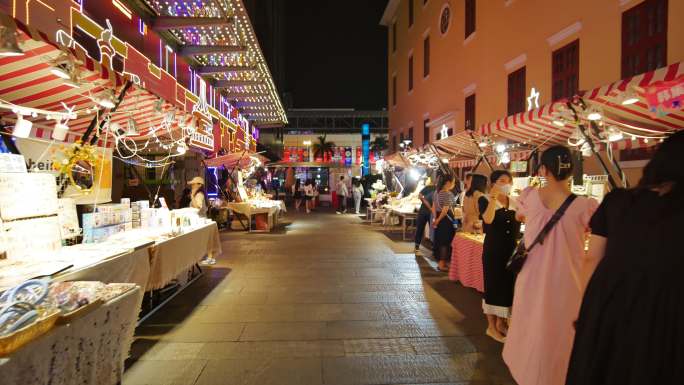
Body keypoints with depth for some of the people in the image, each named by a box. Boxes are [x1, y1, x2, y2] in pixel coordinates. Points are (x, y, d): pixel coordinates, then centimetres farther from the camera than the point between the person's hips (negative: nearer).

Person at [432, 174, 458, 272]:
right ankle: (442, 264, 9)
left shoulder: (437, 192, 9)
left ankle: (440, 262, 27)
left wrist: (436, 218, 12)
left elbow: (433, 206, 12)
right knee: (445, 241, 1)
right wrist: (438, 220, -10)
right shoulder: (448, 194, -17)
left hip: (439, 218, 9)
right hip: (446, 218, -9)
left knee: (439, 240, 15)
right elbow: (445, 210, -21)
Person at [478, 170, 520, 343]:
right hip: (493, 249, -5)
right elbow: (488, 219, -24)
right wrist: (493, 197, -25)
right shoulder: (485, 200, -6)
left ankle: (501, 323, 29)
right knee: (493, 285, 2)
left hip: (512, 249, 5)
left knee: (509, 285, 11)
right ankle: (491, 326, 16)